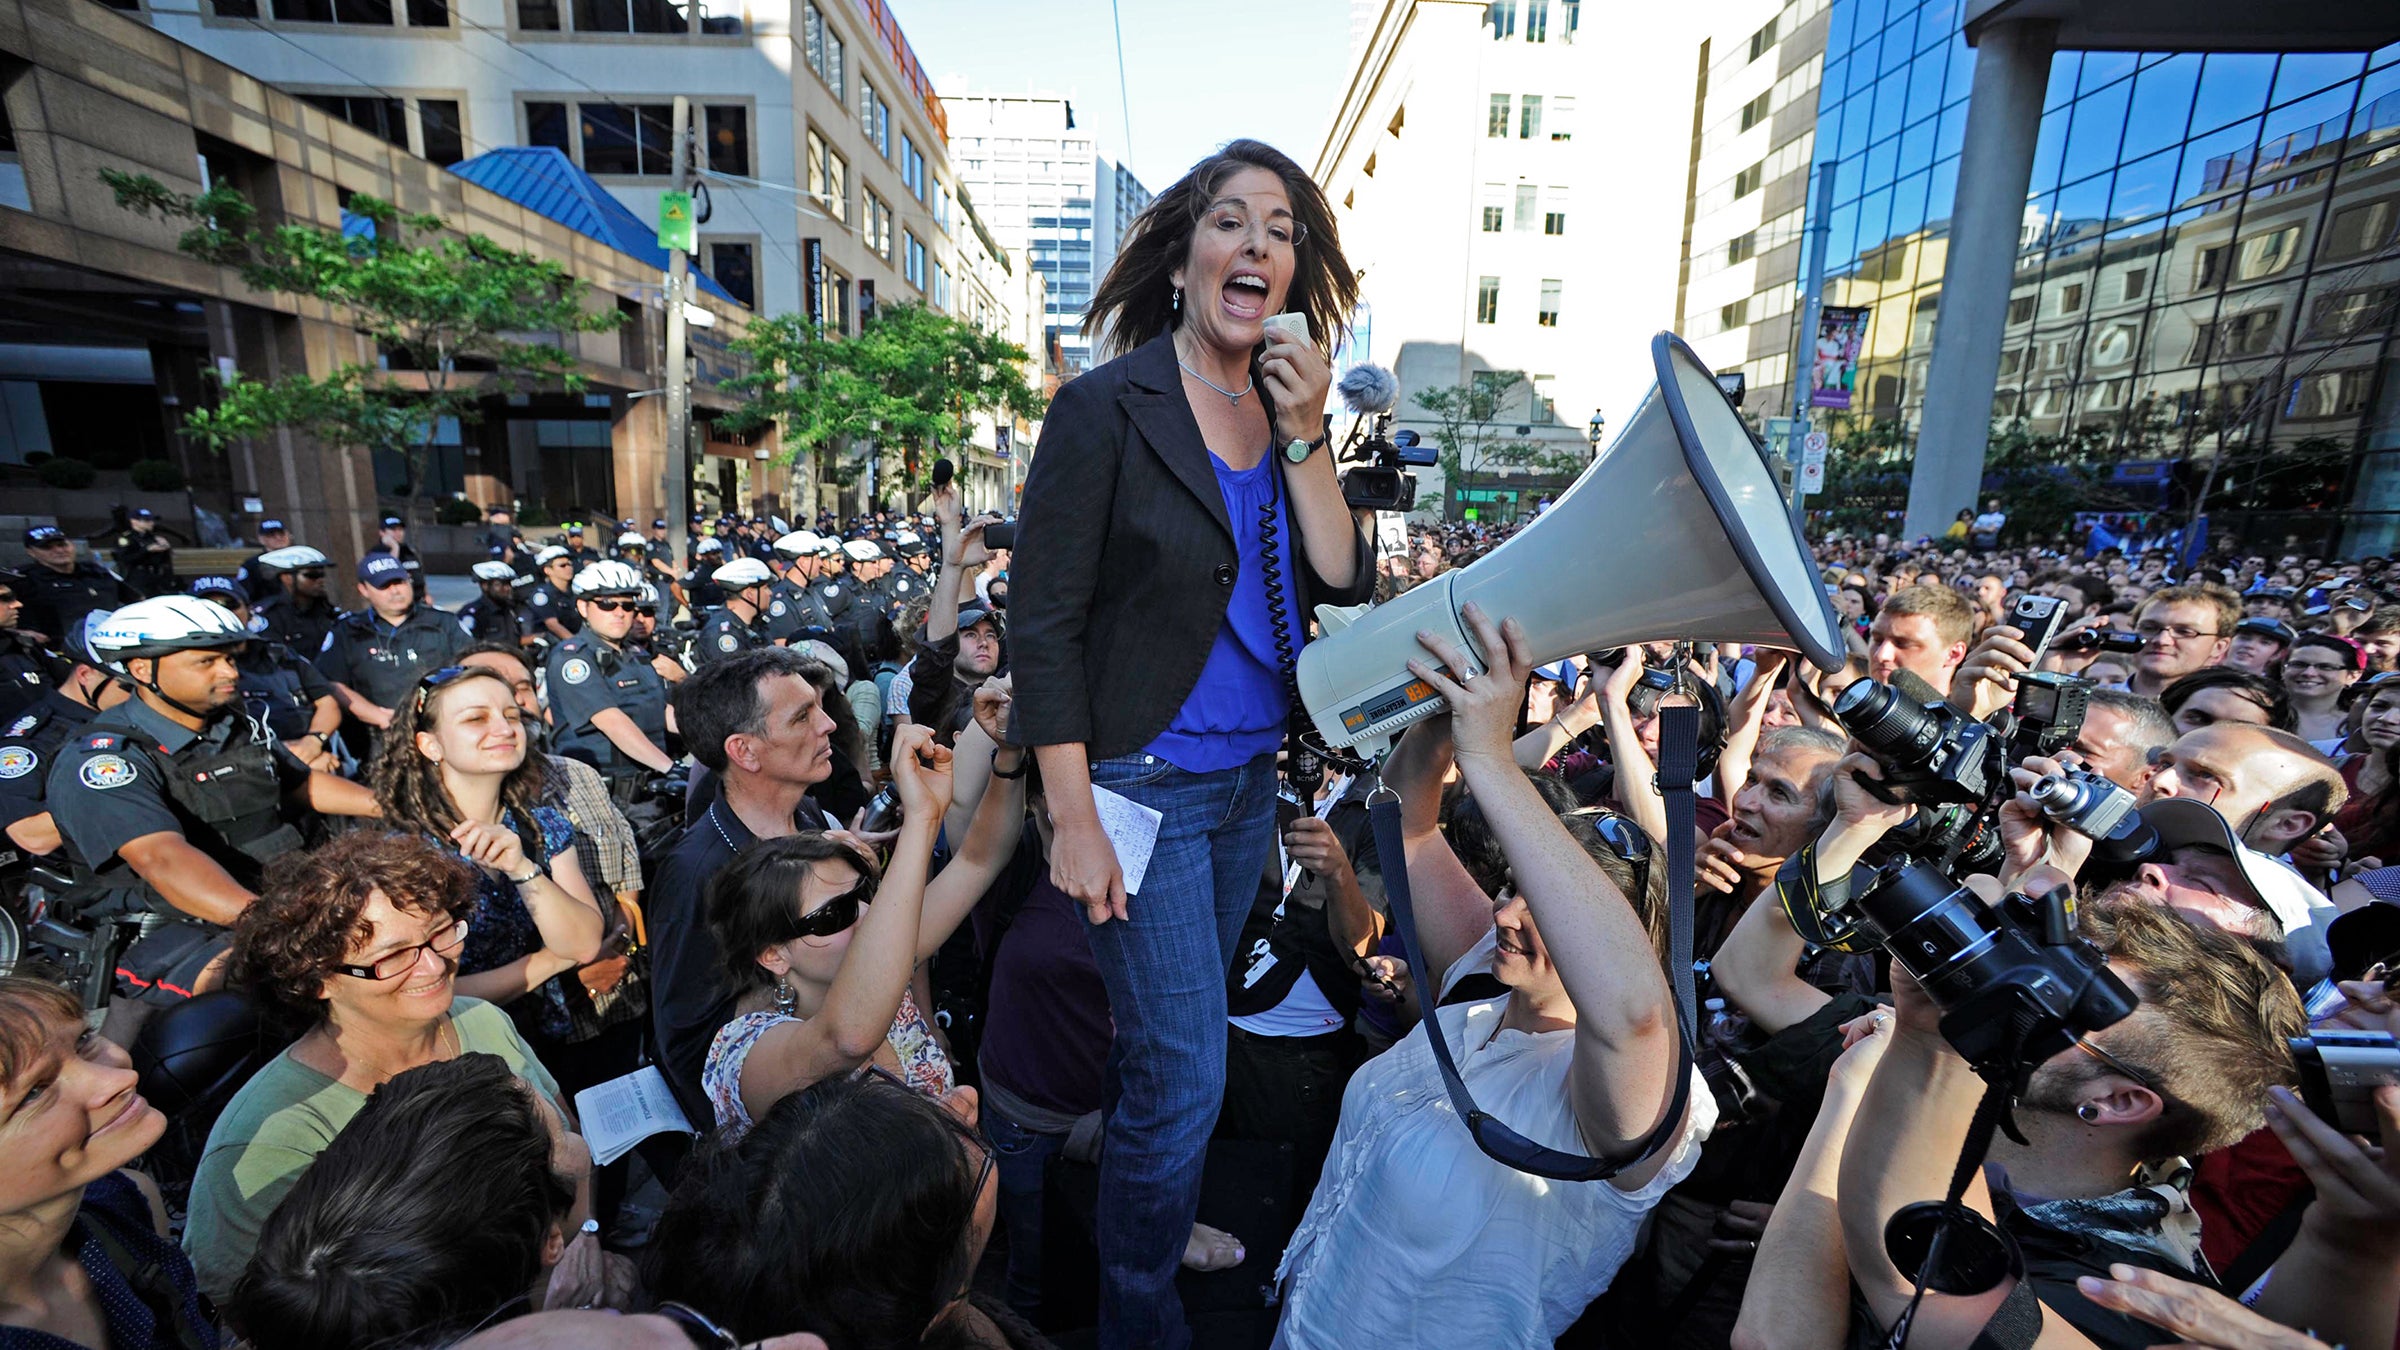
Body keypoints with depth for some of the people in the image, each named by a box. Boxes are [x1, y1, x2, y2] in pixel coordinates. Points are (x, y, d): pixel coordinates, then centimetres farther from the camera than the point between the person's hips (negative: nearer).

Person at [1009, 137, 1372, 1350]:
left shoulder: (1286, 413, 6)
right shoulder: (1106, 409, -12)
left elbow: (1344, 581, -1)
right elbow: (1043, 624, -14)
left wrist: (1305, 433, -12)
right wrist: (1072, 821, -16)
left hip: (1251, 777, 6)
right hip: (1143, 781, -6)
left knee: (1180, 1044, 21)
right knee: (1183, 1069, 0)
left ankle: (1163, 1230, 47)